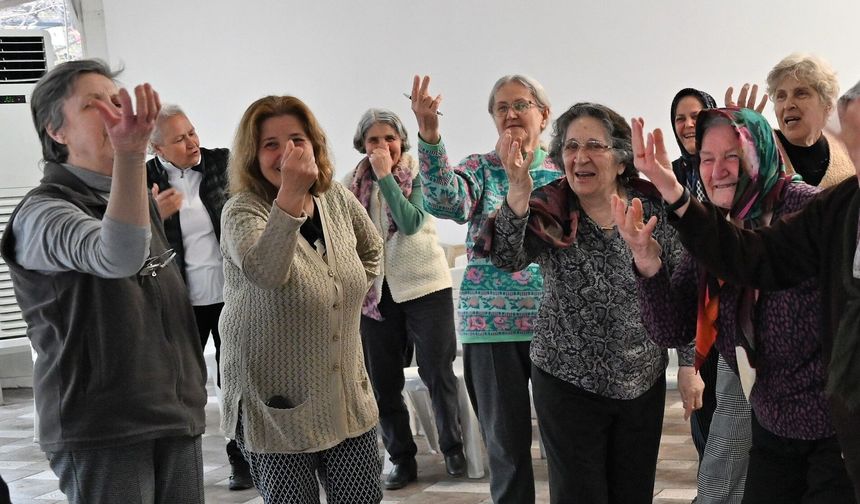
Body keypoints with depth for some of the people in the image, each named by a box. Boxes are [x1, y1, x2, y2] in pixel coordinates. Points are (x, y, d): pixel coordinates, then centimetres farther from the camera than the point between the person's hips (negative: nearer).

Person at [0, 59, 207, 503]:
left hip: (177, 416, 7)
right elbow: (115, 256, -34)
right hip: (101, 430, -7)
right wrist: (130, 154, -48)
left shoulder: (141, 199, 14)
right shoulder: (43, 212, -12)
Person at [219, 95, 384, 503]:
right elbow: (264, 272, -37)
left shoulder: (337, 199, 2)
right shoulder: (242, 211, -15)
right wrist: (290, 194, -46)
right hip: (278, 408, -5)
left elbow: (370, 249, 23)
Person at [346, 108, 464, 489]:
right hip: (375, 291, 4)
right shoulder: (354, 184, 4)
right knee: (382, 382, 7)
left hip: (424, 285, -3)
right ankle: (402, 459, 19)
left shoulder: (418, 174, -6)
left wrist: (386, 176, -22)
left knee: (438, 372, 2)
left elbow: (411, 222, -22)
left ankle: (453, 448, 19)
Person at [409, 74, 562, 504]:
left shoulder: (562, 170, 7)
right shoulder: (481, 169, 2)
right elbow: (446, 201, -21)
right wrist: (429, 138, -35)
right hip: (492, 324, -1)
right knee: (506, 441, 8)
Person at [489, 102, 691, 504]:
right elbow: (507, 259, -28)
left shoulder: (653, 206, -4)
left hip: (644, 382, 2)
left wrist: (690, 364, 2)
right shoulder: (549, 211, -9)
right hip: (568, 383, -2)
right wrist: (518, 192, -44)